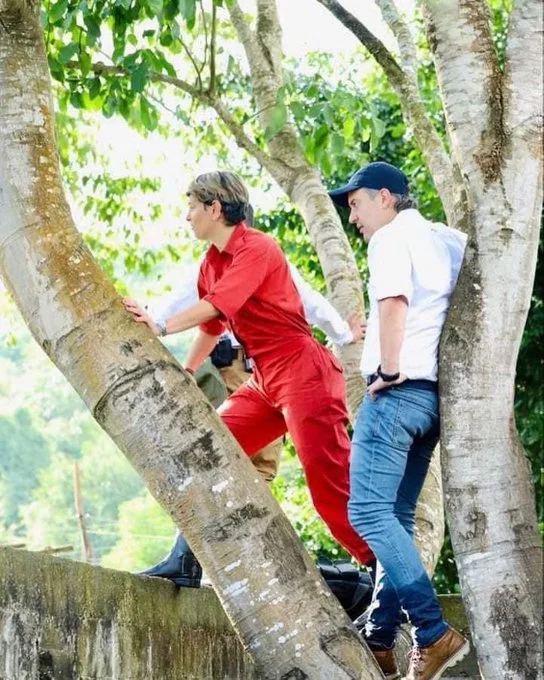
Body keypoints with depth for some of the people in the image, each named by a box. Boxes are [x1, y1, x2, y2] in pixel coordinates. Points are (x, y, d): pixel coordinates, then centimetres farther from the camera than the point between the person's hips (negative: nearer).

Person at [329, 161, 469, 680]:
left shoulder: (392, 237, -5)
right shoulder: (450, 240, 19)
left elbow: (393, 303, -20)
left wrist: (389, 369, -17)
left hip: (398, 390, -9)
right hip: (435, 393, 9)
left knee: (369, 512, -12)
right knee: (396, 516, 12)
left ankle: (434, 633, -22)